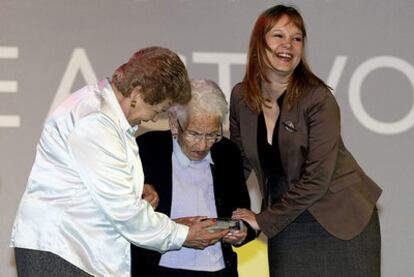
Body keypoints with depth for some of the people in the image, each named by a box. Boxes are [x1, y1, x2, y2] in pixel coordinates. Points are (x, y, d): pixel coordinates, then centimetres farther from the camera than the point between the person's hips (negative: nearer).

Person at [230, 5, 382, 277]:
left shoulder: (318, 99, -17)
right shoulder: (241, 97, -2)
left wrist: (264, 220, -15)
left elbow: (316, 179, -19)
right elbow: (240, 163, 9)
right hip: (287, 222, 4)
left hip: (339, 219, -4)